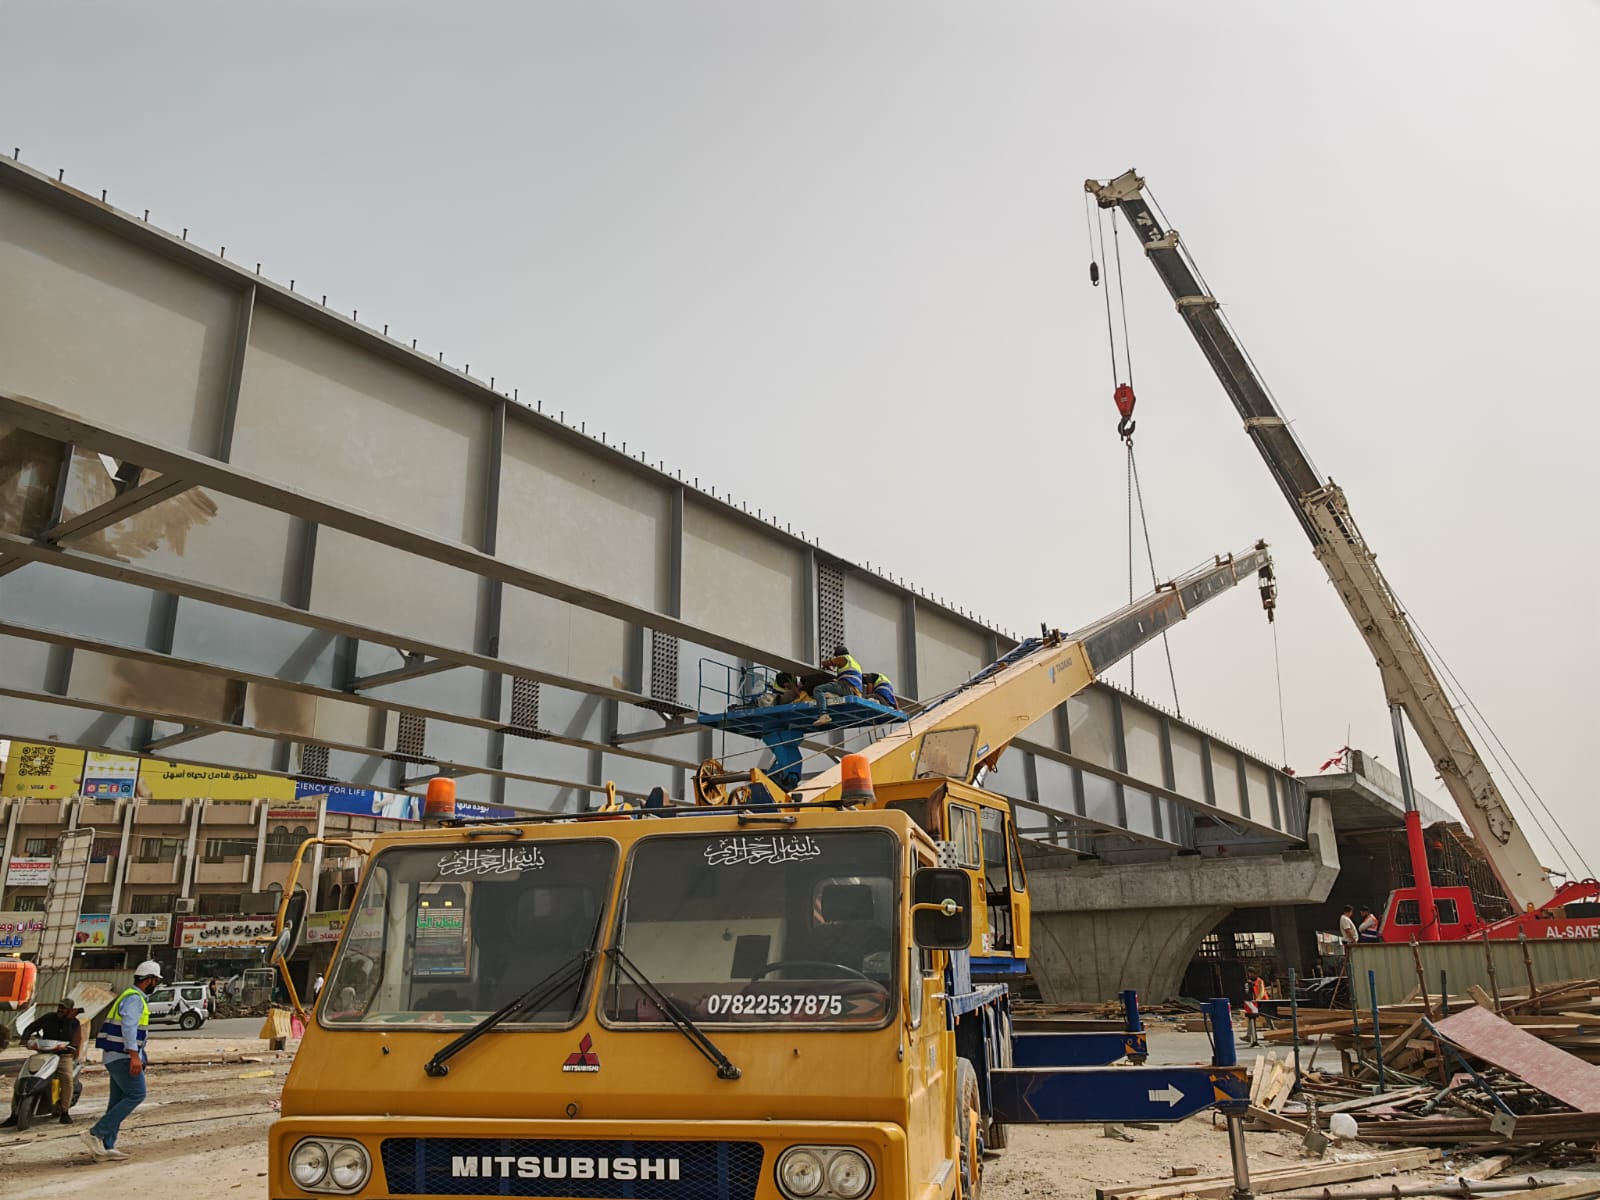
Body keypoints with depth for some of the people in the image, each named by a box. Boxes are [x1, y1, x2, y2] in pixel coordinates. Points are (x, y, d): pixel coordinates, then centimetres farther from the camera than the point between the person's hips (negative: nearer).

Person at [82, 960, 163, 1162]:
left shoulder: (132, 997, 21)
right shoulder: (134, 998, -13)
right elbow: (129, 1027, -24)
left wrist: (140, 1056, 28)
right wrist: (134, 1056, -29)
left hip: (116, 1057, 11)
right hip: (123, 1056, -11)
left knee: (119, 1101, 10)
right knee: (136, 1095, -11)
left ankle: (106, 1147, 9)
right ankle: (95, 1133, -11)